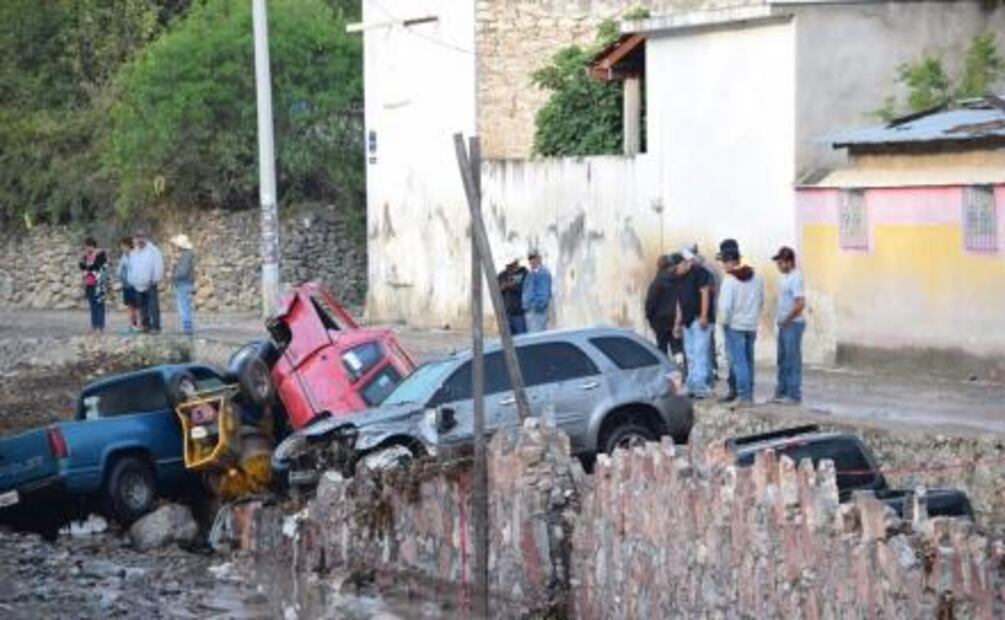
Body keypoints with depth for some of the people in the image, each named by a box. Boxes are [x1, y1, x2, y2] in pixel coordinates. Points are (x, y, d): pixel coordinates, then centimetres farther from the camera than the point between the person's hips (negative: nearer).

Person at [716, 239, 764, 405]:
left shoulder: (730, 280, -16)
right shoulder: (756, 278, 3)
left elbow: (725, 306, -19)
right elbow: (761, 301, 10)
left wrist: (724, 322, -4)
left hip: (735, 325, -6)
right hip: (751, 326, 6)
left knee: (738, 362, -2)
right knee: (748, 360, 16)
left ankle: (744, 396, -4)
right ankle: (749, 393, 22)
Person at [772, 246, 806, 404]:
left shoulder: (795, 278, -17)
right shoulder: (785, 277, 12)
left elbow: (800, 304, -24)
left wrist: (786, 320, -16)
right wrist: (778, 319, 12)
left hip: (793, 324, -10)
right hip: (784, 325, 10)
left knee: (793, 360, -5)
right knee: (783, 360, 14)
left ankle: (794, 395, -1)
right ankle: (782, 392, 20)